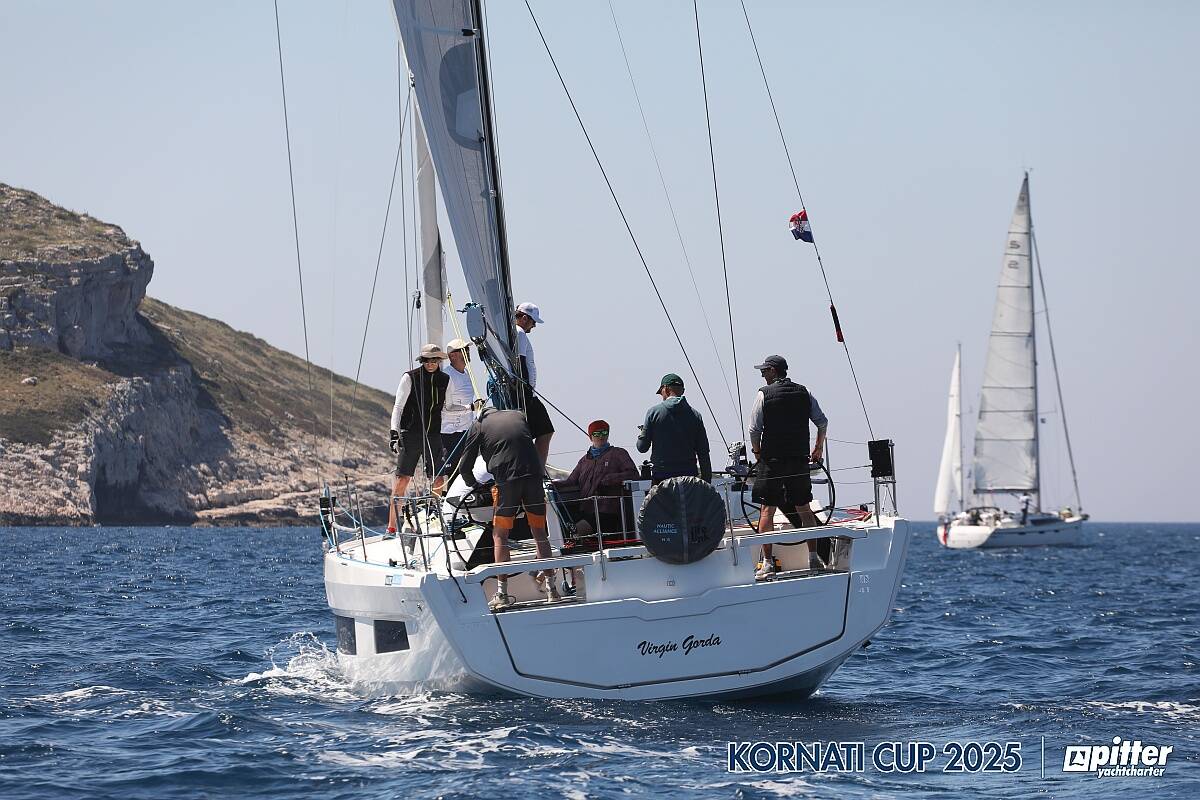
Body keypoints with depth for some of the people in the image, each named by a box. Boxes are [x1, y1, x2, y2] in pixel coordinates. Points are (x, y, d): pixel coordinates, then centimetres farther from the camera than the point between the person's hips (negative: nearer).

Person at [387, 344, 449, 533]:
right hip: (411, 435, -4)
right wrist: (394, 432, -12)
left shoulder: (445, 380, 10)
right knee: (402, 478, -8)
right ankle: (392, 524, -7)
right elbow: (398, 406, -3)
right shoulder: (410, 378, -3)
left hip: (434, 436, 4)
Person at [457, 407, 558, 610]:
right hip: (534, 476, 3)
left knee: (500, 536, 6)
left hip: (506, 481, -3)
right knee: (540, 534, 13)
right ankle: (550, 587, 11)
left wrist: (475, 485, 30)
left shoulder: (479, 426, 13)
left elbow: (464, 467, 12)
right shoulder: (518, 415, 22)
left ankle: (502, 594, 0)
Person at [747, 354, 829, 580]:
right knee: (804, 509, 12)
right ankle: (814, 557, 11)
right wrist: (819, 447, 22)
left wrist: (758, 453, 6)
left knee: (767, 509, -1)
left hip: (772, 460, -4)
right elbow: (823, 422, 9)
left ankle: (767, 562, -7)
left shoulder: (764, 394, -5)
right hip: (800, 460, 4)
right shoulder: (804, 393, 8)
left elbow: (754, 430, -8)